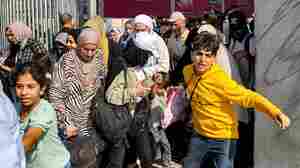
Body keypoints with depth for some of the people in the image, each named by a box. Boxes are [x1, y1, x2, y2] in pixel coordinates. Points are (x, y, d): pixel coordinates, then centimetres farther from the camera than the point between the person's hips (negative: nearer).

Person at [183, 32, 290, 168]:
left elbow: (248, 97, -32)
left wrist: (275, 112, -46)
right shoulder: (187, 71, -7)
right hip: (199, 136, 7)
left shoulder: (220, 79, -27)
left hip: (223, 139, -6)